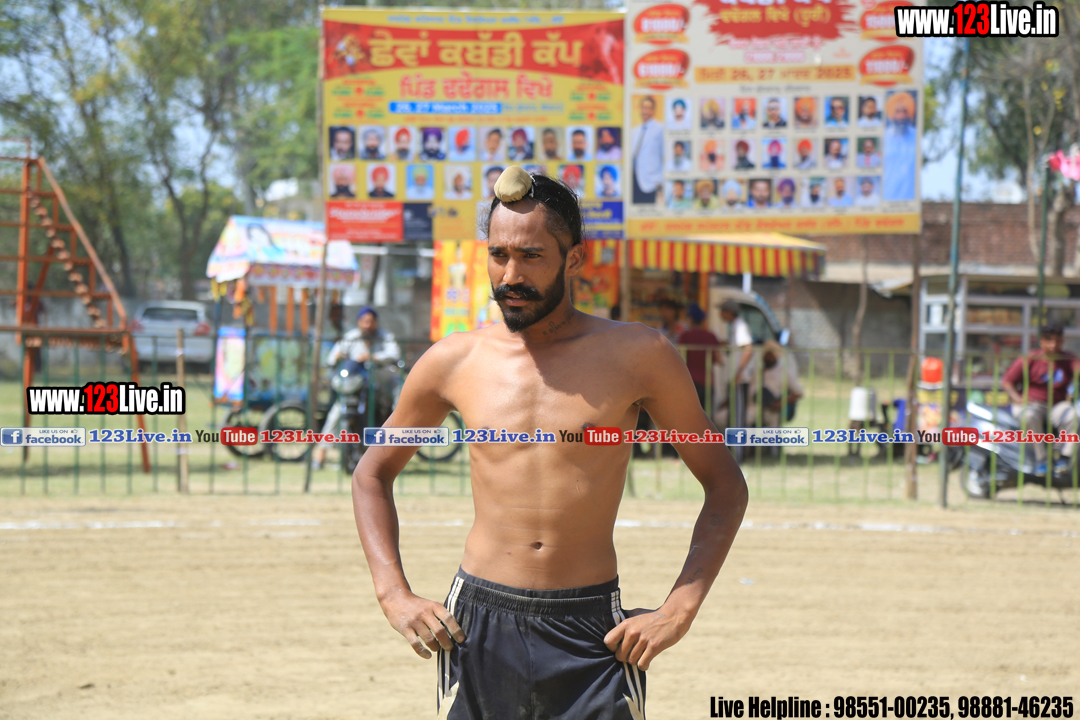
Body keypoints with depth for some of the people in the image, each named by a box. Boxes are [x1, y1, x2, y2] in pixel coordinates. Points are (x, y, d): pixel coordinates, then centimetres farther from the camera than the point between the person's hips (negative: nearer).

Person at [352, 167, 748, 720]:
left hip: (591, 634, -1)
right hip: (477, 628, 1)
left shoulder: (636, 357, 0)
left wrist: (678, 611, -4)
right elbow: (372, 473, 19)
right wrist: (394, 595, 5)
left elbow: (725, 484, 6)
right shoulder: (453, 364, 4)